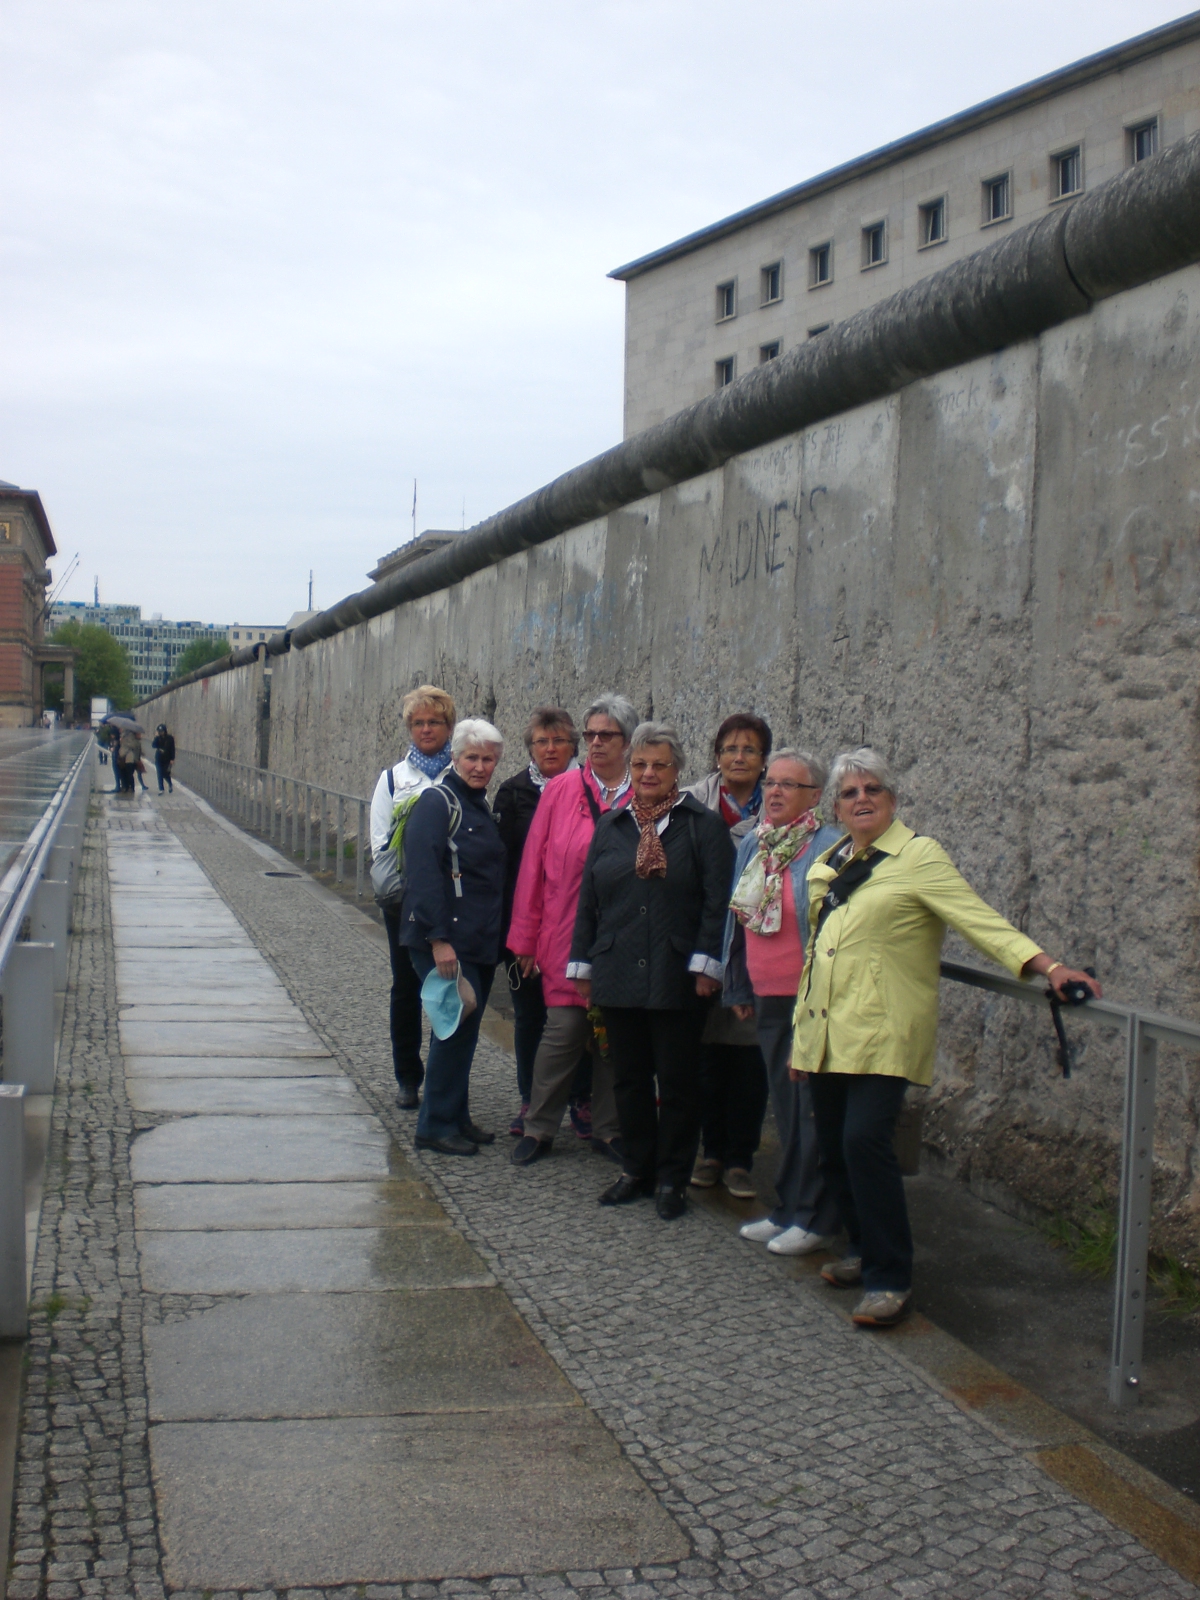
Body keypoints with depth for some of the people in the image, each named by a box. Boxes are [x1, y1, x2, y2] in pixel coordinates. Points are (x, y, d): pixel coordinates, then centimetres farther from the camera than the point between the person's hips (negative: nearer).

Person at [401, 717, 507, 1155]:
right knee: (455, 1024, -7)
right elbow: (424, 874, -19)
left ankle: (457, 1118, 22)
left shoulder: (481, 803, 15)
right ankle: (436, 1124, 3)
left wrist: (497, 936, 14)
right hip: (446, 941, -8)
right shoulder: (436, 801, -12)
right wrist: (439, 940, -24)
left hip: (480, 940, 8)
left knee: (465, 1028, 12)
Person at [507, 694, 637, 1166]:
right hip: (567, 937, -1)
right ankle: (539, 1128, 12)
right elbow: (534, 865, 3)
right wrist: (526, 938, 2)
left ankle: (608, 1128, 23)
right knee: (564, 1028, -3)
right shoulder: (561, 790, 1)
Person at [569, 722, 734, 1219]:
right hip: (618, 977, 4)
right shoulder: (611, 826, 12)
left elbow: (716, 902, -6)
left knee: (677, 1080, 4)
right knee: (630, 1078, 11)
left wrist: (706, 964, -13)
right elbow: (588, 901, 14)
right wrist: (582, 966, 11)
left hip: (677, 981, -4)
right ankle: (636, 1169, 24)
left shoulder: (704, 825, -1)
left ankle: (672, 1178, 15)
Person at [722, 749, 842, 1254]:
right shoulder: (753, 844, 9)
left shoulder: (830, 848, -12)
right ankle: (788, 1209, 26)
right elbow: (739, 918, 17)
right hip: (769, 1000, 7)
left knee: (813, 1108, 0)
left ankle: (814, 1218, 11)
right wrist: (739, 990, 18)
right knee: (784, 1105, 15)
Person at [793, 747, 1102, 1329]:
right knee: (833, 1148, 7)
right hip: (824, 1033, 7)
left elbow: (980, 919, -12)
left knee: (865, 1141, -17)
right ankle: (864, 1249, 27)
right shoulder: (827, 866, 16)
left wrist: (1048, 965, -24)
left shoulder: (918, 856, -4)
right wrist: (800, 1029, 23)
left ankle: (889, 1278, -8)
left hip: (881, 1033, -7)